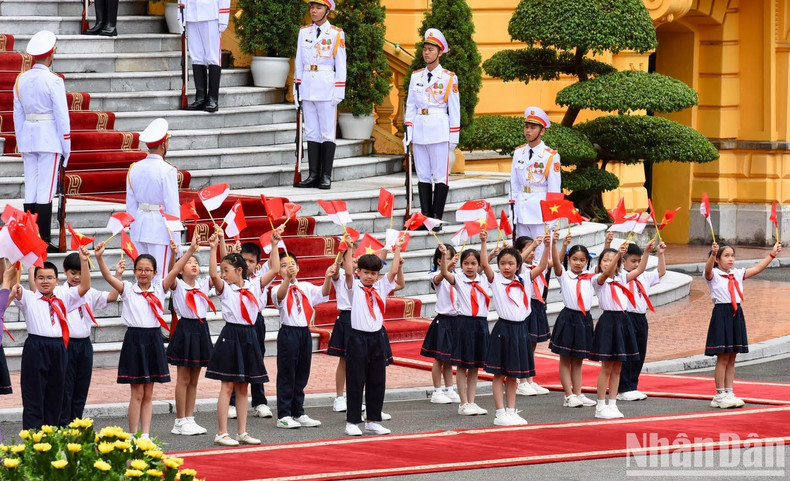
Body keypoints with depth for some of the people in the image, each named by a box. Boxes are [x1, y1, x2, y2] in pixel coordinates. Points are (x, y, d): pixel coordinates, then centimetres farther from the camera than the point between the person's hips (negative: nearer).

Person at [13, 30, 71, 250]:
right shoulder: (53, 81, -11)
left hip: (28, 139, 6)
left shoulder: (21, 80, 6)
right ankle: (43, 241, -6)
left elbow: (18, 115, 11)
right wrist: (66, 148, -3)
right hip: (49, 140, -6)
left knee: (30, 189, 8)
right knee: (45, 190, -5)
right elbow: (62, 116, -10)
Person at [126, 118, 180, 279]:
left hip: (140, 224, 6)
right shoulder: (167, 171, -13)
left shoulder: (135, 169, 5)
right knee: (160, 276, -3)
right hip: (160, 227, -6)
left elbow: (131, 204, 11)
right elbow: (172, 207, -12)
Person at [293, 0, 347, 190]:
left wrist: (339, 90, -7)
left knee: (327, 132, -3)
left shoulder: (336, 34, -1)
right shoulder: (304, 32, 11)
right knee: (311, 132, 5)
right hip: (307, 87, 4)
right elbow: (299, 61, 14)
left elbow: (341, 64, -2)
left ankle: (326, 176, -1)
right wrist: (297, 86, 10)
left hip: (327, 87, -4)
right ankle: (314, 175, 6)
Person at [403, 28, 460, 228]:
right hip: (419, 129, 4)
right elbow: (411, 105, 14)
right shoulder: (416, 76, 11)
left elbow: (454, 109, 1)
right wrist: (408, 130, 7)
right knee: (423, 175, 5)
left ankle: (437, 218, -3)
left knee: (440, 175, -4)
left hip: (439, 129, -4)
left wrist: (454, 136, -2)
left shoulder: (449, 78, 0)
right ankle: (425, 217, 8)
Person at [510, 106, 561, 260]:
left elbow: (554, 190, -4)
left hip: (541, 212, -5)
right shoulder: (519, 153, 9)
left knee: (540, 255, -6)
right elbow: (514, 184, 14)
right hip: (522, 211, 5)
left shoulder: (551, 156, -5)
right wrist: (513, 211, 9)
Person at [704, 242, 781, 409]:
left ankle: (729, 392, 13)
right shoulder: (714, 275, -4)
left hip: (736, 315, 6)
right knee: (723, 358, -5)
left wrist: (772, 254, 4)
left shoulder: (737, 274, 14)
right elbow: (708, 269, -27)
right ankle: (720, 395, -1)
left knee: (731, 358, 8)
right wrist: (713, 254, -45)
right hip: (721, 315, -6)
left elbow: (757, 269, 12)